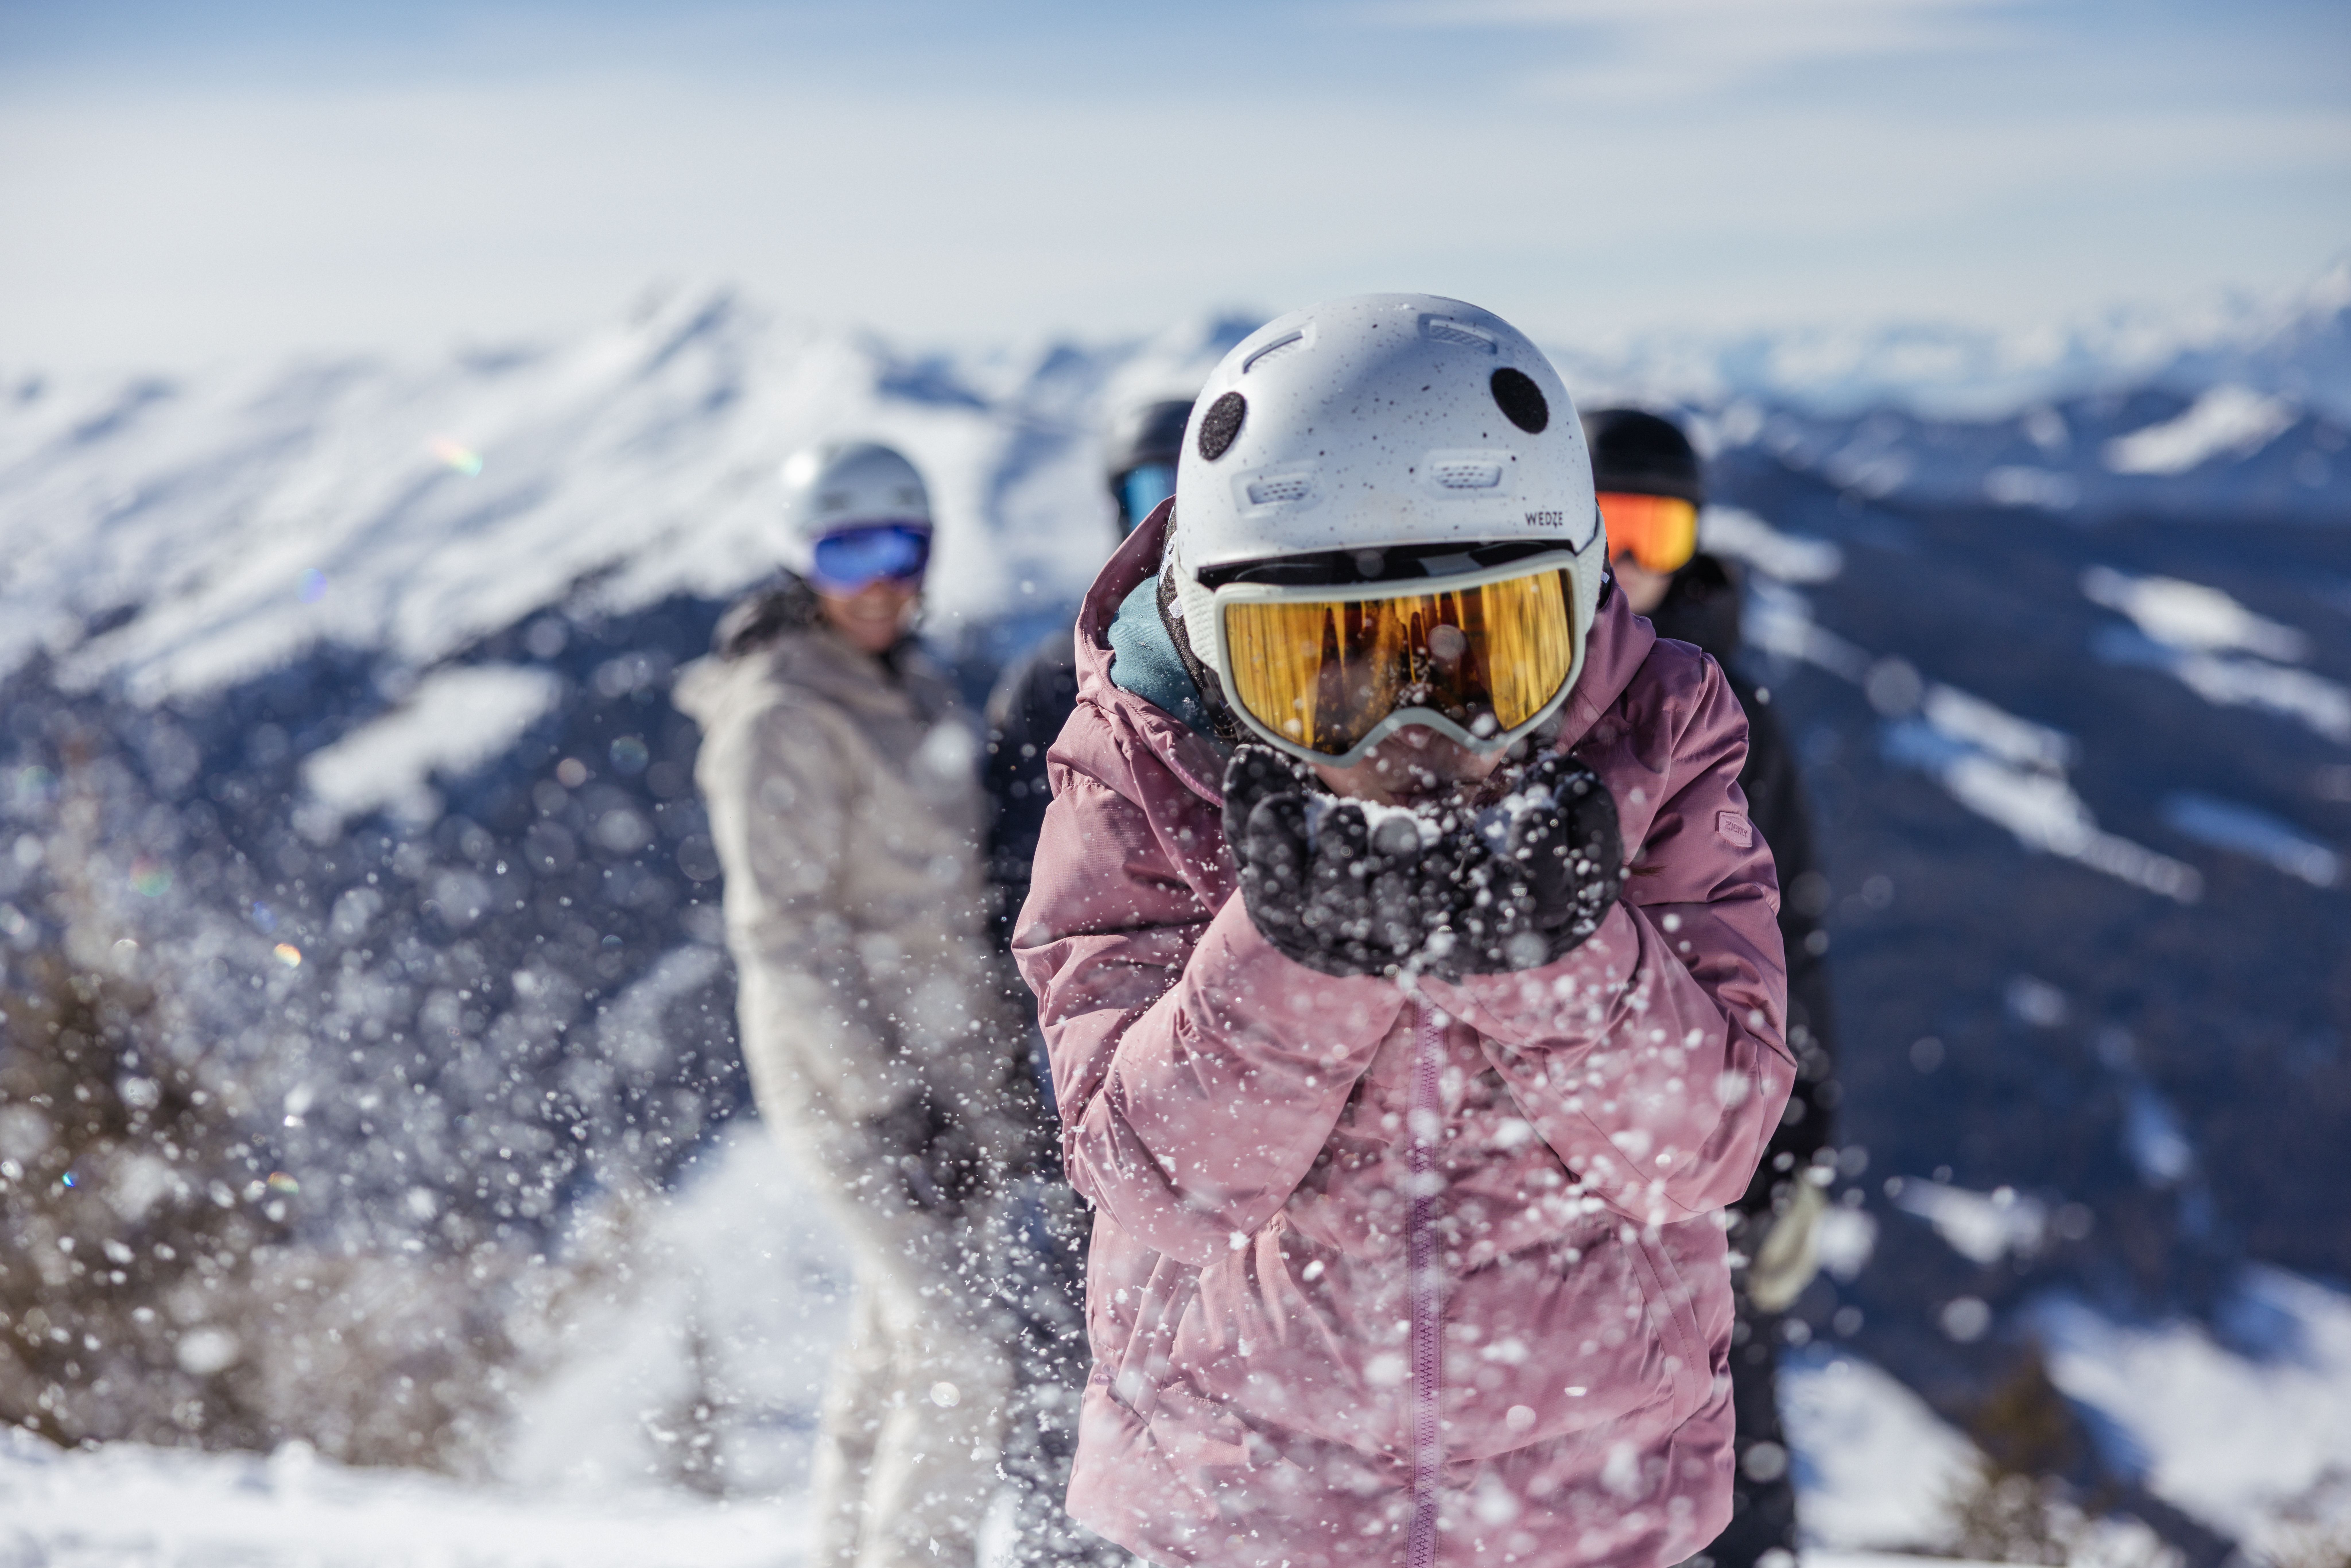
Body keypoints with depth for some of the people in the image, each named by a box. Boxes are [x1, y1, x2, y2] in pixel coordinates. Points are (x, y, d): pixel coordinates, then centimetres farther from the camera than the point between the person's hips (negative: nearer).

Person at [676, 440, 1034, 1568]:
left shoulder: (913, 687, 12)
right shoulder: (781, 717, -13)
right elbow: (784, 934, -16)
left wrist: (1001, 1075, 16)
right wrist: (886, 1101, -19)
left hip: (950, 1064, 8)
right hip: (852, 1079, -8)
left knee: (900, 1347, 15)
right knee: (962, 1362, -11)